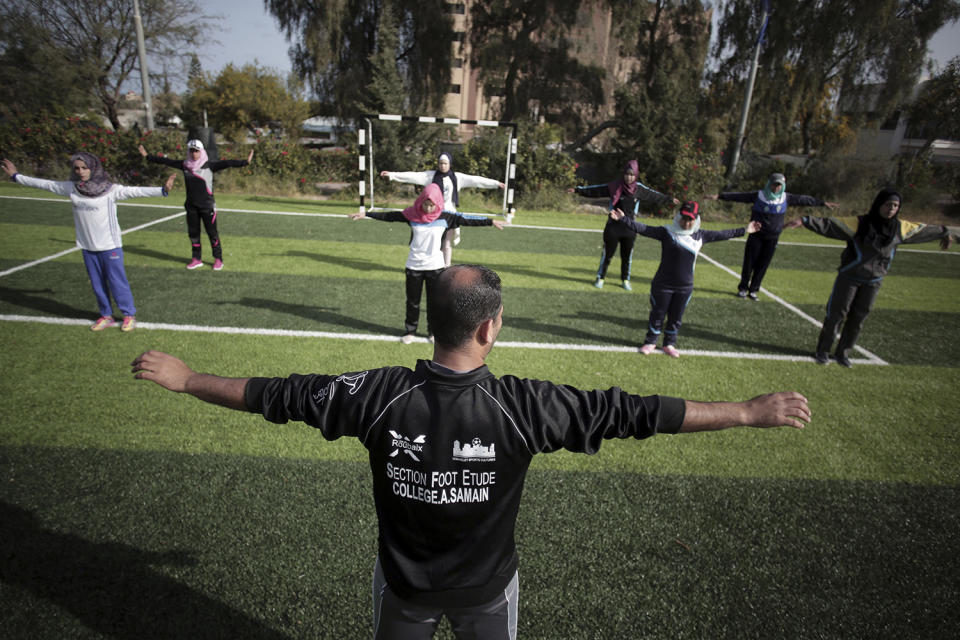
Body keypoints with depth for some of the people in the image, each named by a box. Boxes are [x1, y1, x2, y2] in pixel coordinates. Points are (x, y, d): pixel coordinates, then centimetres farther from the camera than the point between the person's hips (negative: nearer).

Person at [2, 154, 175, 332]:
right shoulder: (70, 188, 3)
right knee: (97, 283, 13)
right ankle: (106, 316, 25)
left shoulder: (110, 189, -13)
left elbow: (135, 191, -23)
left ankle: (129, 315, 13)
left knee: (117, 281, 1)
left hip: (109, 246, -5)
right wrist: (16, 176, 26)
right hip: (87, 246, 5)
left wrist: (162, 190, -36)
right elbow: (44, 184, 16)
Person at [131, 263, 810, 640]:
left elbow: (279, 393, -15)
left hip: (404, 585, 2)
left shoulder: (380, 396, -26)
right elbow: (633, 411, -26)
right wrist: (750, 411, -15)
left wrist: (186, 377, 1)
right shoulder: (524, 406, -31)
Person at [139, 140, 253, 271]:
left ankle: (218, 259, 12)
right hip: (191, 206, 4)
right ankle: (196, 259, 23)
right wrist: (148, 156, 16)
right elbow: (166, 161, 12)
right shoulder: (184, 165, 4)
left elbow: (227, 163, -18)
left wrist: (245, 162, -29)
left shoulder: (209, 165, -8)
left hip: (207, 206, -4)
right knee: (193, 233, 11)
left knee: (212, 233, 1)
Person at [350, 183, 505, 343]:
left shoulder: (444, 217, -7)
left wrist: (491, 222, -1)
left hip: (435, 266, 0)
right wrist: (365, 214, -1)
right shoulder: (412, 214, -7)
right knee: (412, 301, 11)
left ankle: (433, 331, 27)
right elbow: (388, 216, 0)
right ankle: (409, 330, 27)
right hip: (413, 266, 0)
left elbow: (467, 220, -3)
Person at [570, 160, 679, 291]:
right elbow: (596, 190, -8)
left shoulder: (639, 189, 0)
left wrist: (669, 199, 22)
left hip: (630, 228, 3)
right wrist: (578, 190, -12)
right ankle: (600, 278, 19)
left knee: (627, 255, 12)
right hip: (613, 227, -2)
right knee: (607, 253, 4)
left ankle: (625, 280, 27)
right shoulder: (614, 186, -8)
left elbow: (654, 196, 14)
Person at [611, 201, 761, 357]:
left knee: (676, 318, 14)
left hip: (685, 287, 4)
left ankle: (669, 344, 32)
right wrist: (623, 219, -25)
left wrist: (744, 230, 26)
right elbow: (642, 228, -15)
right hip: (663, 285, -4)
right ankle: (650, 342, 28)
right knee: (657, 315, 9)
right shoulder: (667, 232, -9)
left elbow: (722, 234, 18)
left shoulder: (700, 235, 5)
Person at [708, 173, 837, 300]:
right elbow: (738, 197, -11)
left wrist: (823, 203, 18)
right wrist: (719, 196, -19)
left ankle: (753, 290, 13)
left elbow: (804, 200, 12)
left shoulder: (786, 198, 2)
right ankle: (743, 288, 13)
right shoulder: (758, 196, -7)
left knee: (762, 265, 3)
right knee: (749, 262, -2)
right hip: (756, 236, -2)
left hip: (772, 238, 2)